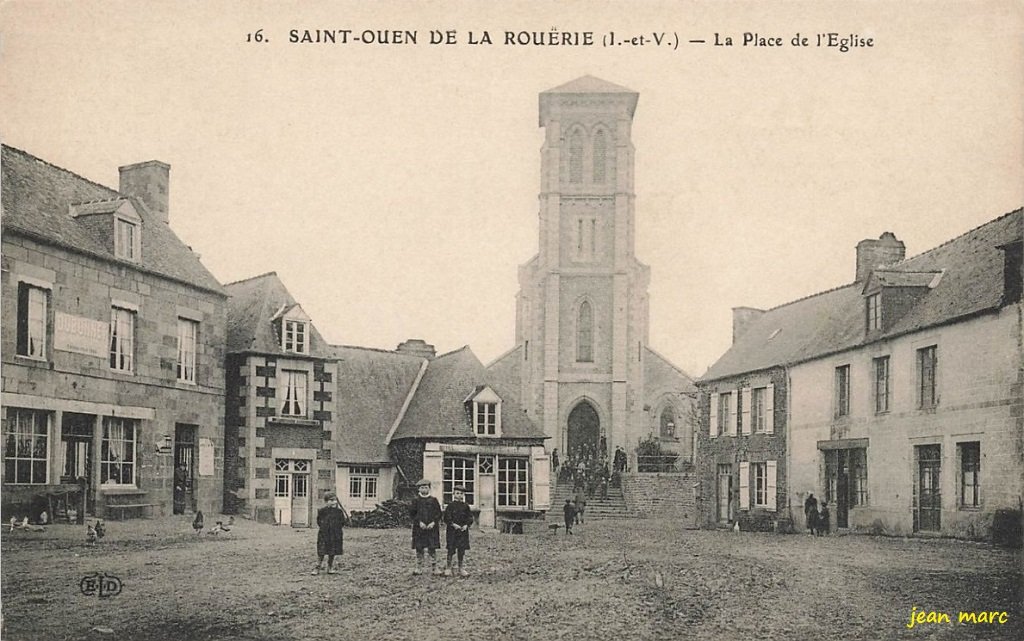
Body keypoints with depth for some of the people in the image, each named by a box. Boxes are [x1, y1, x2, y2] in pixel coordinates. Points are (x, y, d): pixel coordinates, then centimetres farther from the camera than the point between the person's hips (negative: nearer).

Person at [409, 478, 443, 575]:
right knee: (419, 549, 2)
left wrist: (433, 523, -10)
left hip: (432, 528, 0)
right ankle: (419, 568, 11)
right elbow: (412, 513, 2)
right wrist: (419, 522, -10)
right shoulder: (416, 501, 6)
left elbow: (439, 513, 5)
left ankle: (434, 568, 6)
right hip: (419, 528, 0)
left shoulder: (433, 500, 7)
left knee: (432, 549, -2)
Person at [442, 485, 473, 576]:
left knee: (461, 549, 5)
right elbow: (446, 517, -6)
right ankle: (448, 567, 8)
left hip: (463, 531, 3)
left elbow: (470, 517, 9)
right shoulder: (451, 505, -1)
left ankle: (461, 568, 14)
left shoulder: (465, 506, 8)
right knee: (451, 549, -2)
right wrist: (453, 524, -17)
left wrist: (466, 525, -7)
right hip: (452, 530, -3)